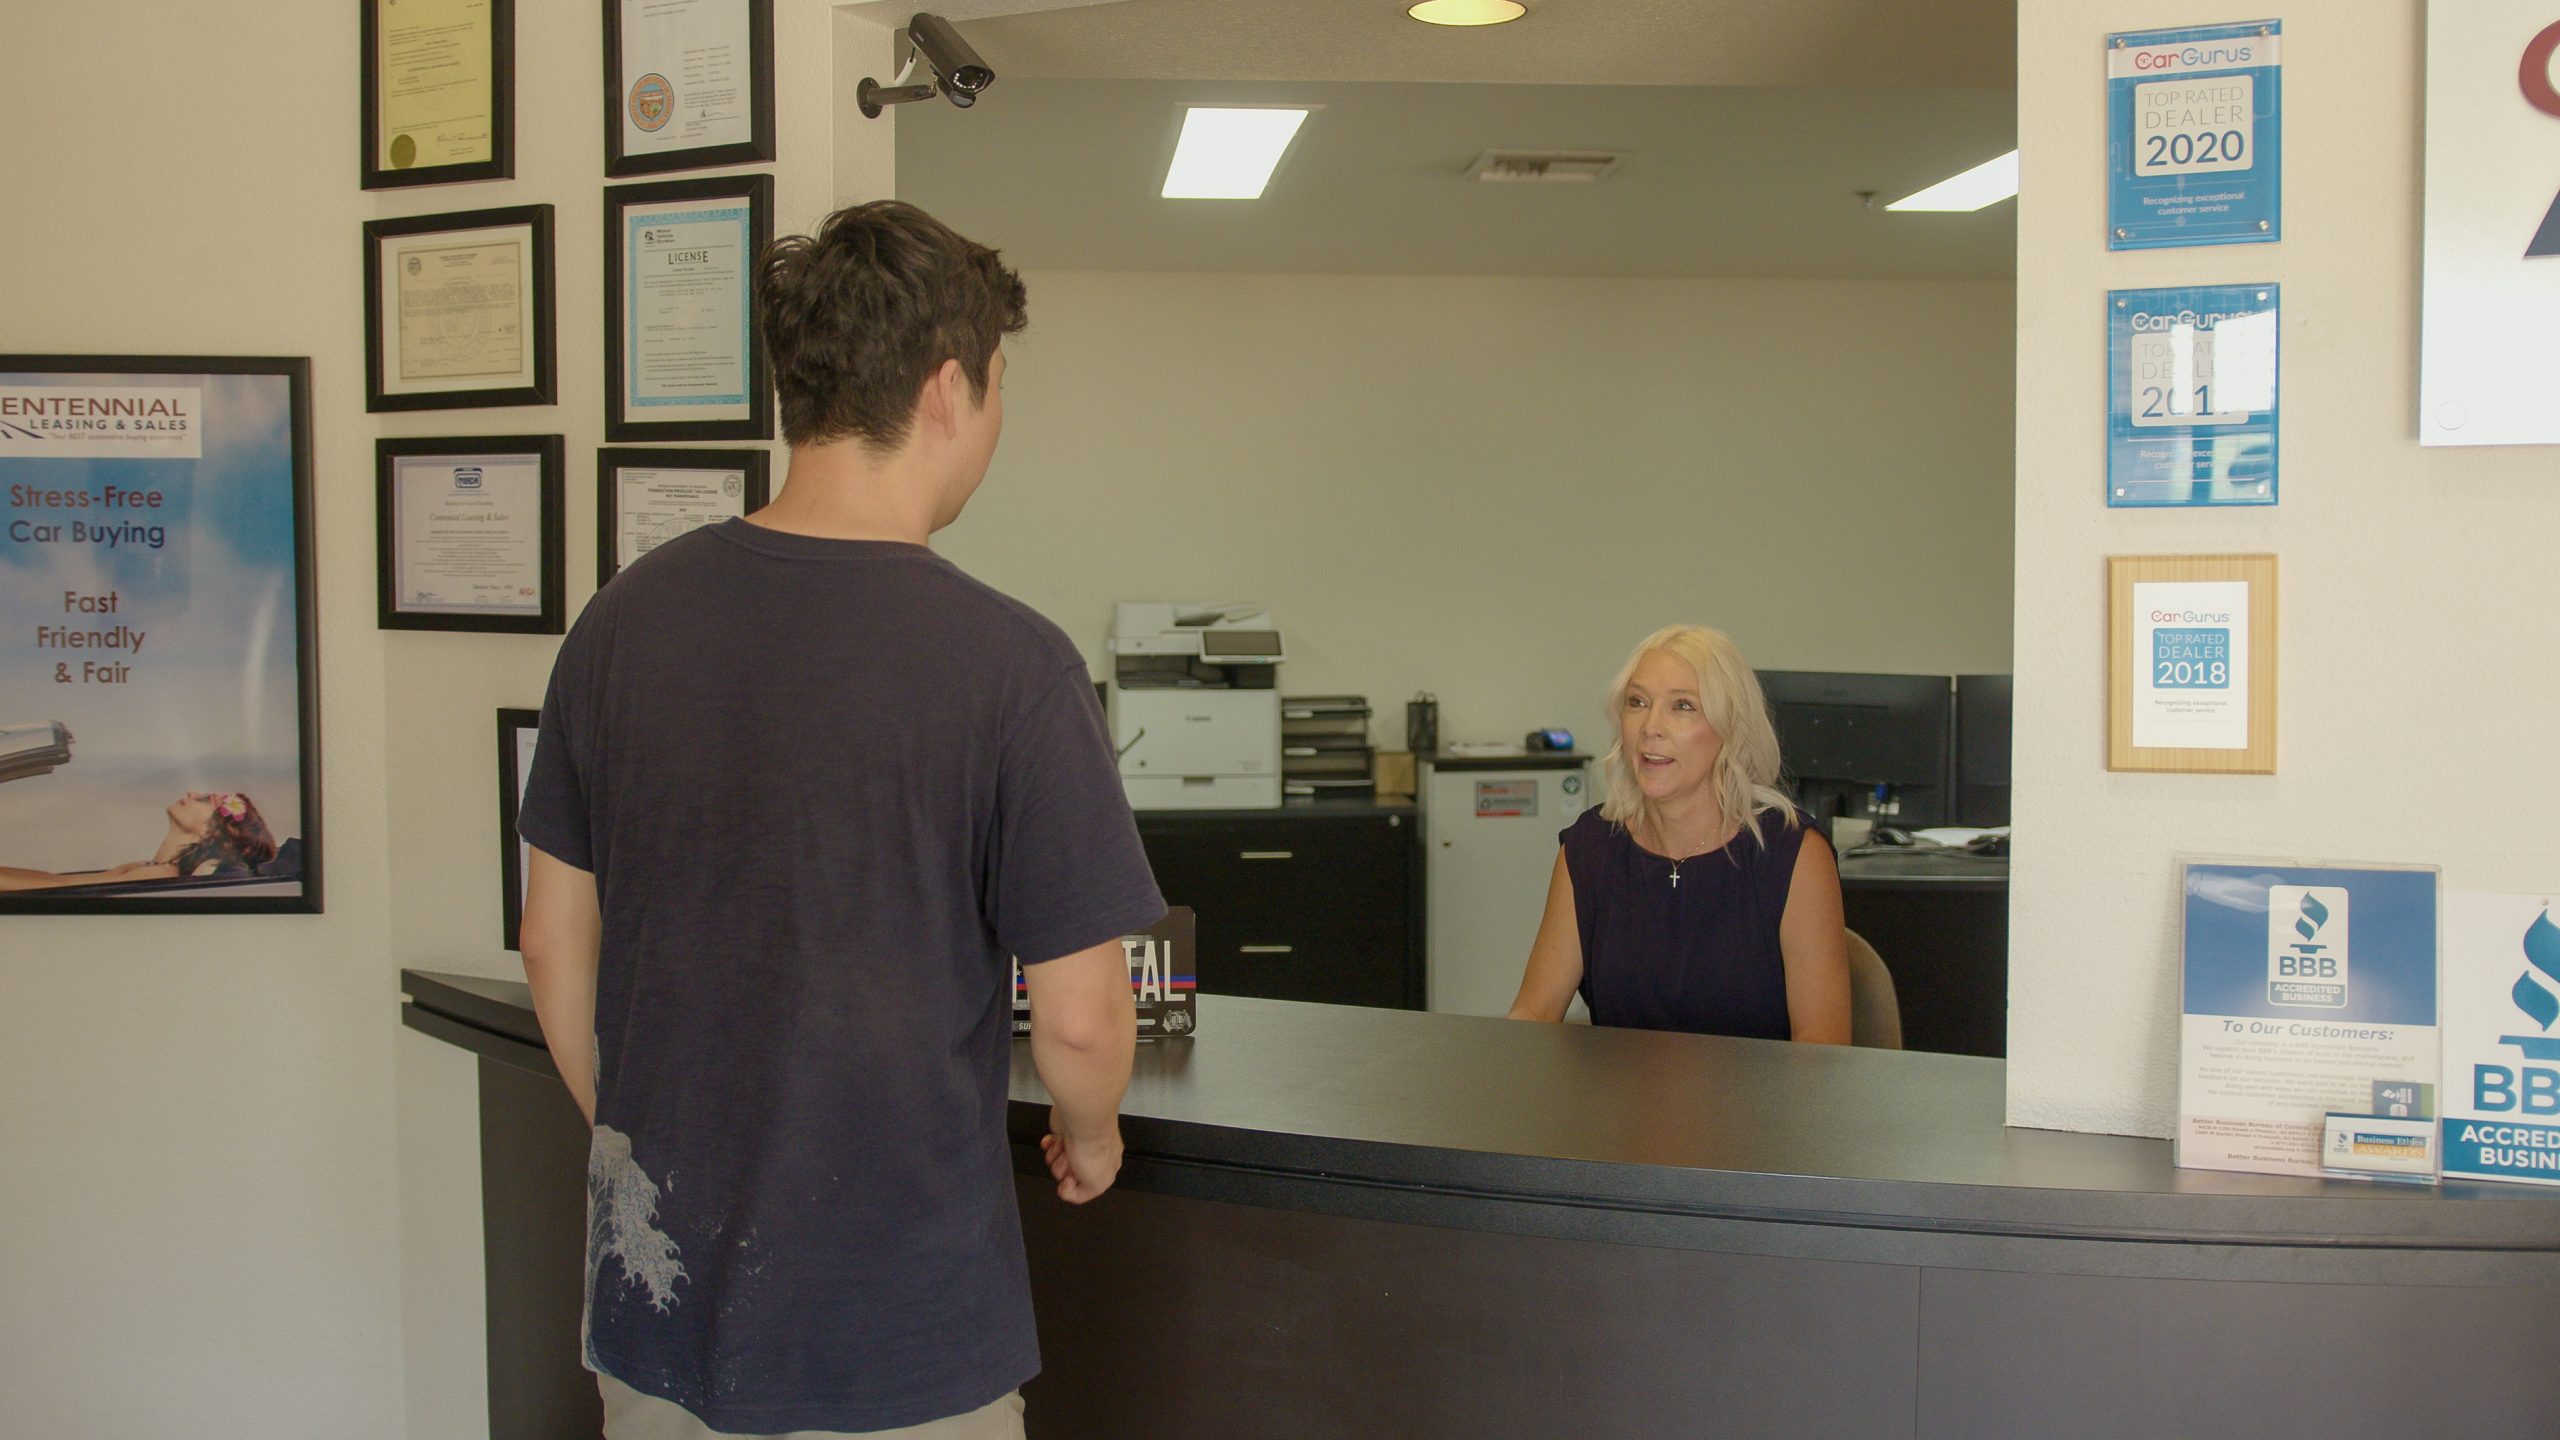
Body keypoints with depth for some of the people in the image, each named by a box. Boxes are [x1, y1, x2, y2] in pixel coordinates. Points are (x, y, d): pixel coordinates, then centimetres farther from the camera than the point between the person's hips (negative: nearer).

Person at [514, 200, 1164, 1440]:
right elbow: (1078, 1020, -14)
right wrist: (1091, 1137, 7)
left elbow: (553, 940, 5)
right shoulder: (1006, 662, -19)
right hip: (898, 1335, -4)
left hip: (656, 1309, 5)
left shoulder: (625, 618, -4)